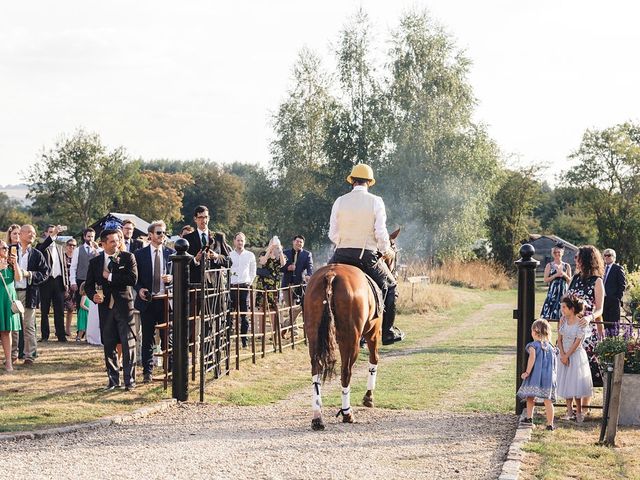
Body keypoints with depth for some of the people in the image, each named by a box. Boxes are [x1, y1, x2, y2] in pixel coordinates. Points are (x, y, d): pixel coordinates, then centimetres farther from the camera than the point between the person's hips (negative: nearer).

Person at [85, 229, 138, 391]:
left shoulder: (128, 257, 1)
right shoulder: (95, 262, 9)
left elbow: (133, 279, -13)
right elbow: (88, 285, 12)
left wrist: (110, 276, -12)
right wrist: (93, 295, -10)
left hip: (124, 306, -3)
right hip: (105, 307, 3)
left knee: (128, 344, -4)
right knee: (108, 345, 7)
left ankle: (130, 379, 2)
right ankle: (113, 379, 16)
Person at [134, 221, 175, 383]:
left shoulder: (171, 253, 6)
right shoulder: (140, 254, 3)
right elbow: (135, 277, 5)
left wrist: (171, 278, -12)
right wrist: (139, 289, -13)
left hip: (166, 301, 1)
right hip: (147, 301, -1)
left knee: (168, 336, 4)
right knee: (147, 338, 4)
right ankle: (147, 372, 10)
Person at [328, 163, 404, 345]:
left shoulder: (340, 202, 2)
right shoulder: (375, 202, -4)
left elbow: (332, 234, 4)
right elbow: (381, 233, -8)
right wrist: (387, 251, 10)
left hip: (342, 255, 2)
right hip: (367, 256, -2)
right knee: (389, 285, 17)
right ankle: (387, 332, 13)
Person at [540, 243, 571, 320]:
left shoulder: (567, 266, 9)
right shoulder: (549, 265, 5)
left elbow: (570, 281, 10)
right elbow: (545, 280, -2)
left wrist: (564, 275, -8)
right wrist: (556, 275, -12)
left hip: (563, 293, 1)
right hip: (552, 293, -1)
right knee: (547, 317, -9)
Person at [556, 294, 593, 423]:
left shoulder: (580, 323, -15)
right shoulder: (563, 320, -1)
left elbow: (577, 343, -15)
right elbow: (559, 339, 0)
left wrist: (567, 356, -15)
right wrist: (562, 355, -10)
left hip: (576, 355, -5)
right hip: (564, 355, 5)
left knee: (575, 383, -5)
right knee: (565, 383, 7)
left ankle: (579, 412, 5)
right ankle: (569, 411, 16)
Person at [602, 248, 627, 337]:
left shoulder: (618, 268, -3)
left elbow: (623, 284, -7)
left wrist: (618, 297, -12)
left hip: (613, 300, -6)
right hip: (603, 299, 6)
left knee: (614, 322, -4)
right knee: (605, 321, 8)